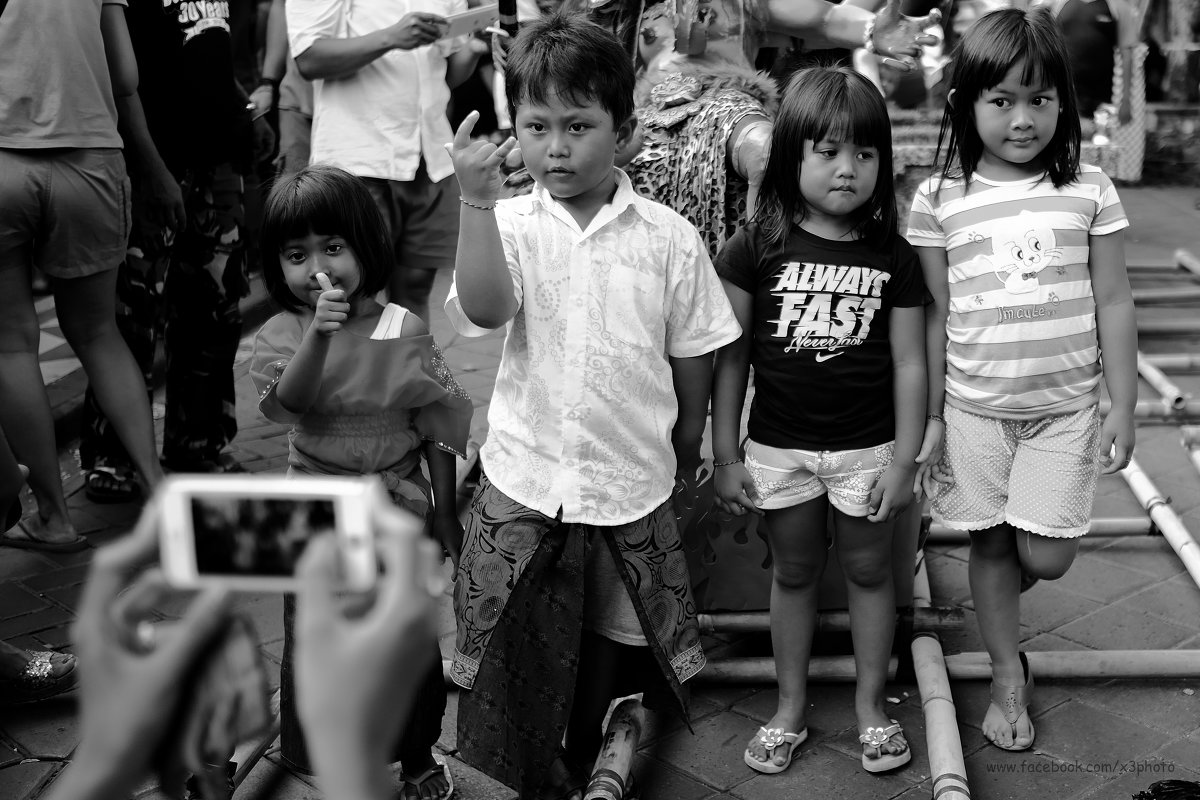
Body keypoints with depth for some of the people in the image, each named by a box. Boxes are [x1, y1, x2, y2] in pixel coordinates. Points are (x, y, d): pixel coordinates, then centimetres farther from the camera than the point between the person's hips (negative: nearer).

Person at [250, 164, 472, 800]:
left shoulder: (404, 331, -8)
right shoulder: (281, 335, -7)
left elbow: (436, 425, -3)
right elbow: (289, 399, -26)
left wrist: (444, 509, 0)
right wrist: (318, 335, -40)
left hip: (400, 509, 0)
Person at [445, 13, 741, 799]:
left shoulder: (668, 237, -4)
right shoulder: (510, 224, -4)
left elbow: (692, 352, 5)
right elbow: (483, 311, -23)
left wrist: (687, 449, 13)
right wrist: (477, 200, -29)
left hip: (631, 485, 1)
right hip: (523, 479, 0)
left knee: (610, 649, 15)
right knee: (518, 652, 9)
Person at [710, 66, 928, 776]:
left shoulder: (894, 259, -4)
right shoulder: (756, 249, -7)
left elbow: (909, 364, -1)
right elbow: (731, 356, -2)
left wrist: (904, 460, -4)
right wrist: (726, 456, -2)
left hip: (867, 448, 0)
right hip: (778, 446, 0)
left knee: (869, 570, 12)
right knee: (794, 572, 15)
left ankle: (871, 704, 31)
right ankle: (791, 708, 30)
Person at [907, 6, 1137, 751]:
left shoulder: (1090, 192, -2)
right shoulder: (940, 201, -4)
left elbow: (1114, 304, 1)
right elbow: (934, 315, 1)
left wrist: (1123, 406, 0)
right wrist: (929, 416, 2)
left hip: (1064, 408, 0)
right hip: (974, 408, 0)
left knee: (1045, 557, -1)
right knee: (992, 545, 11)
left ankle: (1000, 605, 34)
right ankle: (1009, 675, 30)